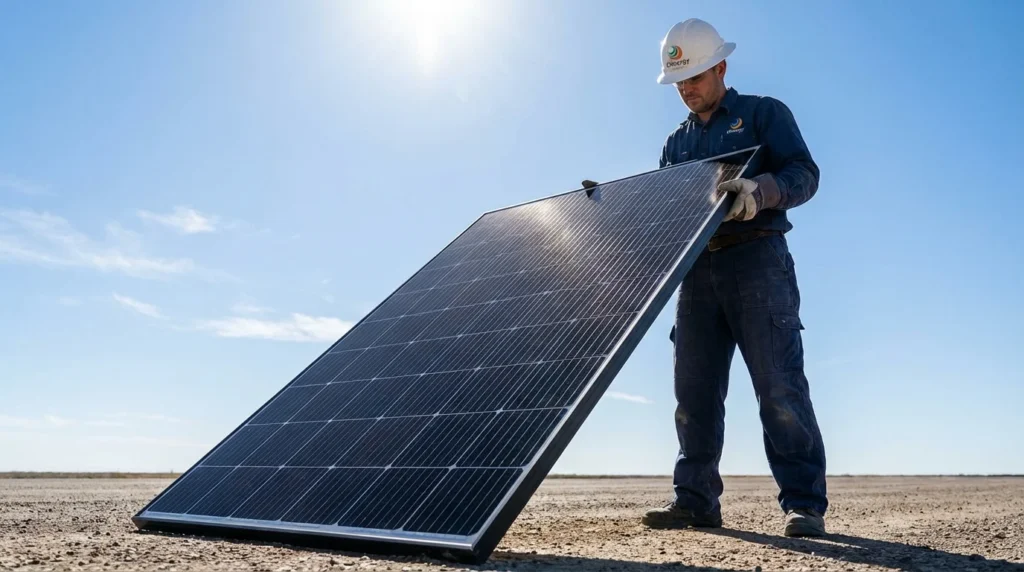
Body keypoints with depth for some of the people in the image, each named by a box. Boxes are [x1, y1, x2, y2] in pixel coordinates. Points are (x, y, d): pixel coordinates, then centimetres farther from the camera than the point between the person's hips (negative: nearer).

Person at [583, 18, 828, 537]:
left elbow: (804, 173, -6)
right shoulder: (676, 143, 24)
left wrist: (760, 191, -26)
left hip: (757, 260, -5)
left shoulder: (764, 113, 7)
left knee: (778, 383, -10)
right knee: (694, 390, 3)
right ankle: (696, 499, 9)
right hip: (697, 267, 6)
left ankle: (804, 504, -5)